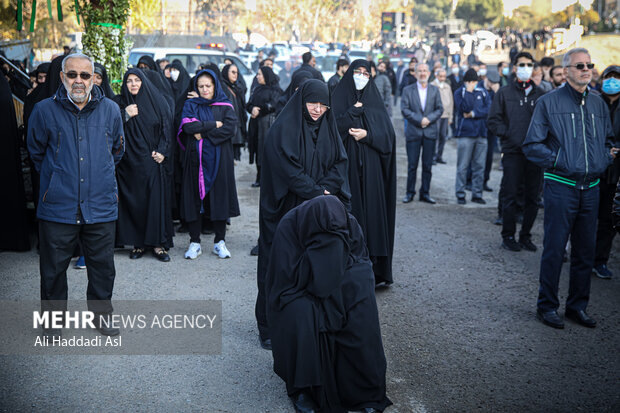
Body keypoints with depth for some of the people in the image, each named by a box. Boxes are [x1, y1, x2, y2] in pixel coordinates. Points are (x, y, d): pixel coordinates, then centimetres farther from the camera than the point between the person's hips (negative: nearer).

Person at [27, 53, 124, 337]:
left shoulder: (110, 110, 4)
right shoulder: (44, 110, -2)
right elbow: (36, 152, 13)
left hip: (101, 205, 2)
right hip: (58, 206, -1)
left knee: (103, 266, 10)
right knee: (53, 268, 9)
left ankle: (101, 316, 29)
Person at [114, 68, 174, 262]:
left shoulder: (156, 103, 5)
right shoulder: (120, 104, 6)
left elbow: (166, 129, 4)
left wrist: (162, 152, -7)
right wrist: (126, 115, -14)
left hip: (152, 161, 0)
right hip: (129, 163, 1)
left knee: (156, 200, -4)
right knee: (133, 201, 1)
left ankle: (158, 244, 3)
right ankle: (137, 243, 9)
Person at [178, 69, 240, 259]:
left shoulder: (225, 106, 8)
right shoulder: (191, 105, 10)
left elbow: (231, 129, -9)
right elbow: (188, 126, -8)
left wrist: (203, 133, -10)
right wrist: (214, 125, -9)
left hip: (219, 159, 0)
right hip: (196, 159, 1)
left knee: (219, 197, 0)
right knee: (195, 198, 0)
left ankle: (220, 242, 10)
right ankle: (194, 242, 8)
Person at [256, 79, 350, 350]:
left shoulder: (327, 128, 9)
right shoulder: (282, 130, -10)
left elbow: (340, 163, 5)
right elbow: (289, 170, -17)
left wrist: (324, 189, -11)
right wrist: (317, 194, -15)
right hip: (286, 211, -5)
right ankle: (269, 330, 11)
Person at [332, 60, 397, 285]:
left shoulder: (374, 102, 13)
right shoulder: (339, 98, 8)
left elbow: (388, 134, 4)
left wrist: (367, 135, -11)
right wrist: (354, 111, -8)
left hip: (370, 168, 2)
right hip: (347, 166, -2)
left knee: (372, 209, -1)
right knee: (349, 210, -5)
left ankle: (374, 268, 3)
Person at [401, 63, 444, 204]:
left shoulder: (435, 90, 10)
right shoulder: (407, 90, 3)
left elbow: (440, 109, 6)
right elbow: (404, 109, -5)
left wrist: (429, 119, -11)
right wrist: (419, 120, -14)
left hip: (430, 132, 2)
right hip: (413, 132, -2)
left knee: (428, 165, 5)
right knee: (412, 165, 1)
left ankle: (425, 193, 13)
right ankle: (410, 193, 12)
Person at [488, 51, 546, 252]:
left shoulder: (540, 94, 11)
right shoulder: (504, 93, 5)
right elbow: (493, 121, 2)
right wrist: (510, 136, -9)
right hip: (513, 152, -2)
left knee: (533, 197, 6)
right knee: (510, 196, -1)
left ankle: (525, 236, 18)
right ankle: (508, 236, 11)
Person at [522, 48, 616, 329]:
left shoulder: (598, 104, 12)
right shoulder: (549, 102, -3)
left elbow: (608, 141, 25)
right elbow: (532, 146, -5)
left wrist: (605, 158, 5)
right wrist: (558, 161, -14)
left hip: (591, 188, 5)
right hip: (560, 187, -5)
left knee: (586, 251, 11)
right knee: (554, 250, 0)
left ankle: (578, 306, 24)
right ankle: (547, 306, 13)